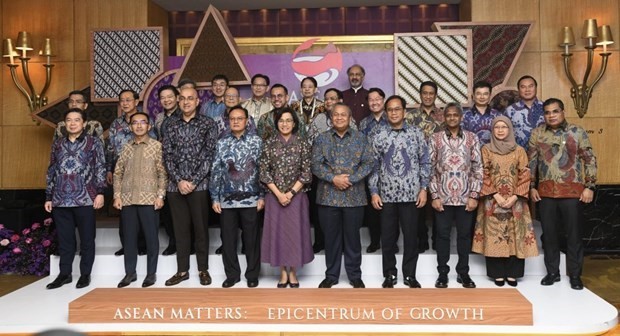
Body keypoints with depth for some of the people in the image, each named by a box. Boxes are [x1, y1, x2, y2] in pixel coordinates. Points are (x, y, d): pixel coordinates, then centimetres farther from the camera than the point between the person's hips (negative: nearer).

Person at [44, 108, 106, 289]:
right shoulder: (57, 144, 13)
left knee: (87, 239, 4)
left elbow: (100, 169, -2)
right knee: (64, 240, 10)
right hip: (60, 200, 4)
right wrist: (48, 197, 12)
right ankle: (64, 274, 21)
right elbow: (51, 172, 16)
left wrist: (100, 192, -11)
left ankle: (85, 274, 15)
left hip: (85, 199, -3)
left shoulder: (94, 143, 2)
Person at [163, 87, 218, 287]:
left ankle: (203, 269, 15)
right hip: (175, 185, 3)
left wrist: (193, 181, -12)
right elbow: (167, 156, 5)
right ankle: (182, 270, 18)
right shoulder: (171, 126, 10)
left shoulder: (208, 124, 1)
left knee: (200, 228, 3)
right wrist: (179, 180, -9)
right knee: (180, 229, 9)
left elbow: (209, 155, -6)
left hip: (199, 185, -3)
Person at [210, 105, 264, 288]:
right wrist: (215, 198, 2)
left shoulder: (256, 141, 1)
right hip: (227, 199, 2)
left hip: (250, 199, -2)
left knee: (251, 239, 6)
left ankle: (252, 274, 20)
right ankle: (232, 274, 22)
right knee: (228, 239, 8)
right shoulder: (222, 143, 6)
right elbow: (216, 171, 6)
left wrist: (262, 196, -4)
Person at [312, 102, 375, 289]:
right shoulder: (321, 139, 6)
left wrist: (350, 179, -14)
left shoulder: (360, 138, 5)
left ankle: (355, 276, 20)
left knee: (352, 237, 7)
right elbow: (316, 165, -2)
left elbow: (369, 162, -3)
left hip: (354, 195, 0)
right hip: (328, 195, 1)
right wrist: (333, 178, -16)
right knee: (331, 237, 8)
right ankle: (331, 276, 21)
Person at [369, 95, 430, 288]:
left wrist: (423, 188, -3)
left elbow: (424, 163, 4)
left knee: (411, 236, 6)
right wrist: (373, 192, -1)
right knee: (388, 237, 8)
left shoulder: (416, 133, 2)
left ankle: (409, 275, 20)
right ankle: (390, 274, 23)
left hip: (411, 194, 0)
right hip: (386, 195, 1)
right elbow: (373, 166, 4)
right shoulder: (378, 136, 3)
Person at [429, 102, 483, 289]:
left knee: (464, 234, 9)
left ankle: (463, 272, 23)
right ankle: (443, 273, 18)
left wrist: (474, 195, -4)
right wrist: (434, 195, -6)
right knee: (442, 235, 6)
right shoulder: (435, 139, 2)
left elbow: (477, 168, 2)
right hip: (443, 196, -1)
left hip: (465, 196, 1)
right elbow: (430, 168, 0)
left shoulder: (472, 138, 4)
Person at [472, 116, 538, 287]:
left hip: (515, 200, 1)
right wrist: (496, 195, -12)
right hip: (492, 200, -1)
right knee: (494, 235, -2)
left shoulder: (519, 150, 6)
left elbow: (524, 175, 1)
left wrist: (515, 197, -11)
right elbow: (484, 174, -2)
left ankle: (512, 273, 9)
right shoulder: (486, 149, 4)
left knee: (515, 235, 0)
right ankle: (497, 273, 6)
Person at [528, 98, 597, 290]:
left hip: (573, 191, -2)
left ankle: (575, 274, 19)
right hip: (546, 192, 2)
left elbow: (590, 160, 0)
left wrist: (589, 186, -7)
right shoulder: (537, 133, 6)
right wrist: (532, 187, 4)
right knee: (549, 234, 9)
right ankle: (552, 272, 23)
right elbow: (531, 161, 9)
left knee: (574, 234, 5)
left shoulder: (577, 132, 0)